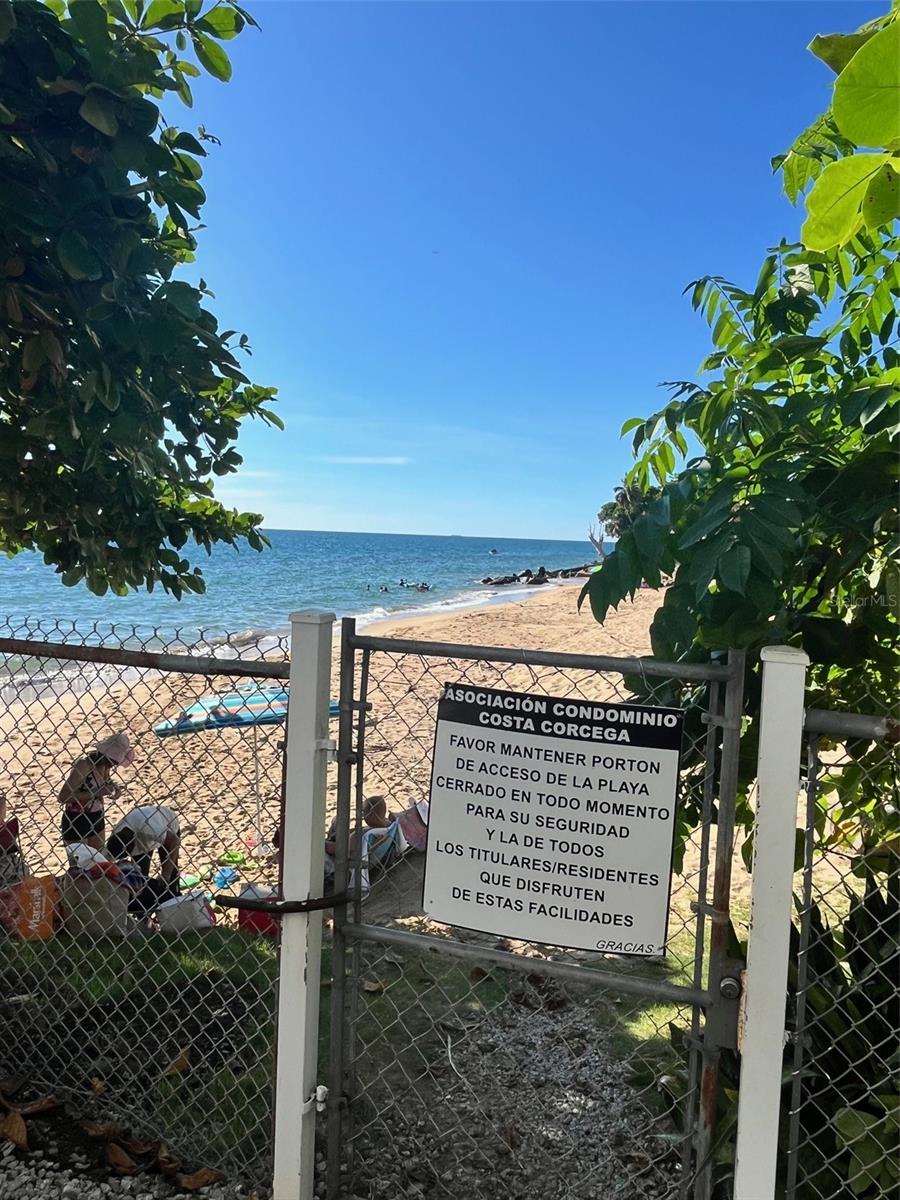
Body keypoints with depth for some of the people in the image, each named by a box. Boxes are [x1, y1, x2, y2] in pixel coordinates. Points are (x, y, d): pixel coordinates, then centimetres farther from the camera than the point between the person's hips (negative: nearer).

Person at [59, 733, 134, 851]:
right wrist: (96, 793, -29)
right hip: (75, 821, -7)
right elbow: (63, 797, -27)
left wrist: (112, 787, -8)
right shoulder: (84, 764, -25)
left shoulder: (104, 763, -6)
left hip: (96, 818, 7)